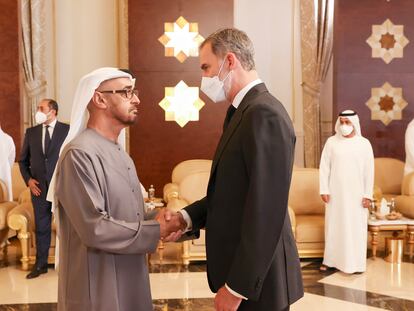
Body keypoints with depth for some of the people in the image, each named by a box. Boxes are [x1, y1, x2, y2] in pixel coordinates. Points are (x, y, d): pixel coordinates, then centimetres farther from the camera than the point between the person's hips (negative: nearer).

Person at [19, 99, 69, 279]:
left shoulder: (68, 130, -4)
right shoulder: (31, 132, 8)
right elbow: (23, 160, 14)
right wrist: (28, 180, 0)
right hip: (39, 187, 3)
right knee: (41, 227, 10)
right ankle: (41, 264, 22)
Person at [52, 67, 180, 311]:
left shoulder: (118, 152, 10)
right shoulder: (80, 154, -20)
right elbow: (94, 228, -25)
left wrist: (156, 218, -4)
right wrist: (154, 231, -17)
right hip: (98, 289, -9)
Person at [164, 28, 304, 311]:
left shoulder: (264, 114, -21)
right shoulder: (243, 112, 10)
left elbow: (266, 212, -24)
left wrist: (237, 287, -20)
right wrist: (187, 218, -2)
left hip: (255, 280, -9)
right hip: (240, 268, 9)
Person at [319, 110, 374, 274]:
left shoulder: (364, 144, -1)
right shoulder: (331, 142, 0)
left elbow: (369, 171, -1)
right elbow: (324, 167, 0)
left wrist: (368, 195, -5)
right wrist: (324, 190, -6)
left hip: (356, 194, -1)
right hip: (335, 192, 1)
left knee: (356, 227, 3)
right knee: (333, 225, 7)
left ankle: (356, 263, 12)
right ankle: (330, 259, 18)